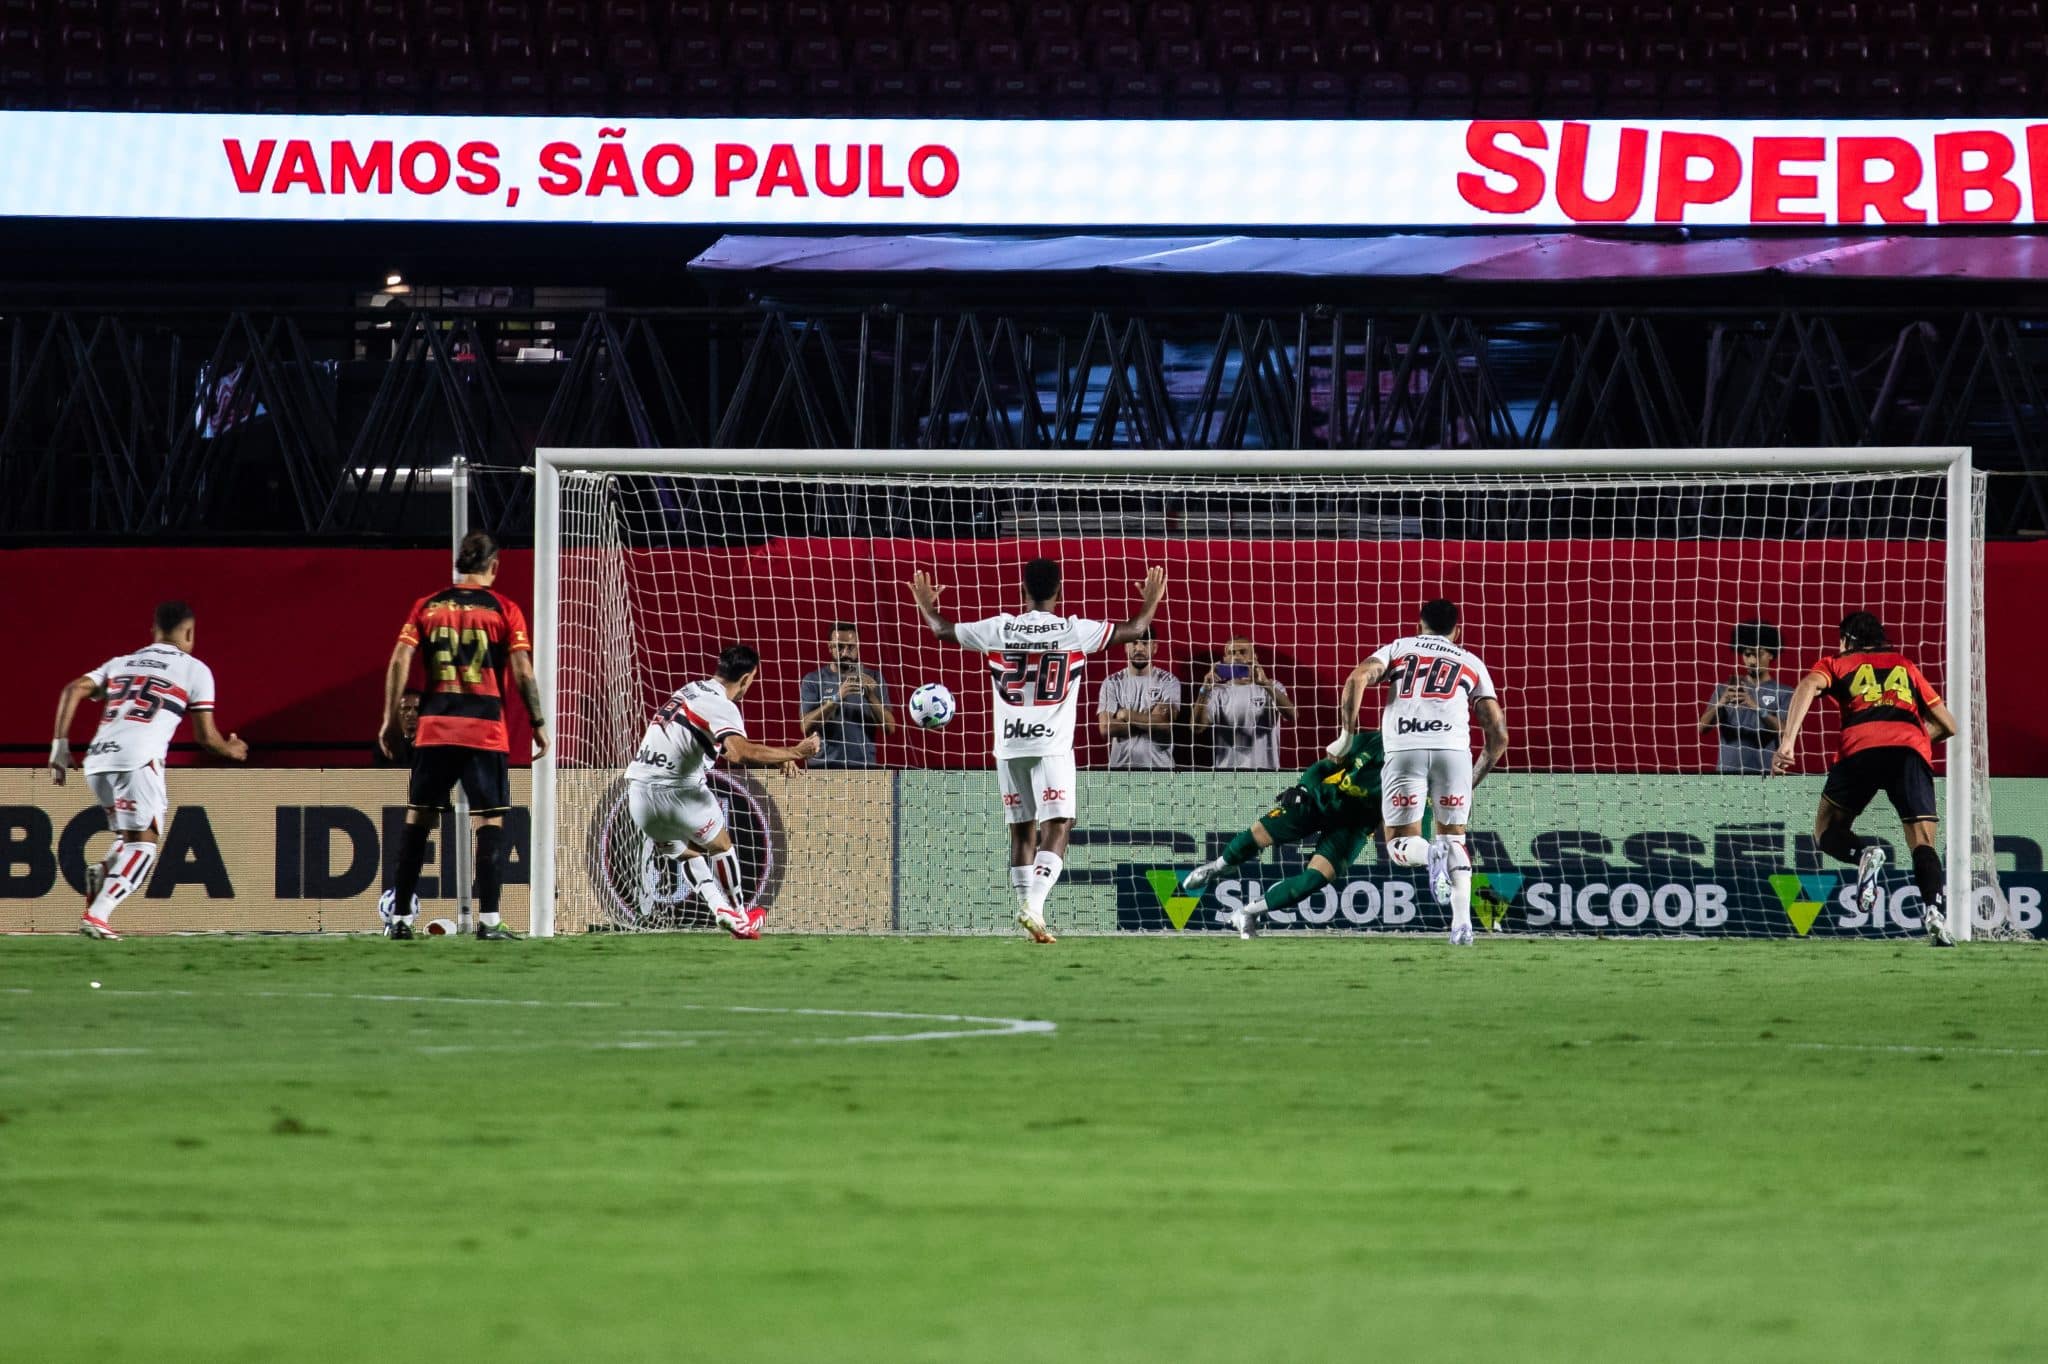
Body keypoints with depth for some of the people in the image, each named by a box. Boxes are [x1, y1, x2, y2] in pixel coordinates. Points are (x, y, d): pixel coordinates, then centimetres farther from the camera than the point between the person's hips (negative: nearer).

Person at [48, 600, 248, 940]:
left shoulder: (121, 663, 26)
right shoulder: (195, 670, 13)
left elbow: (73, 690, 11)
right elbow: (206, 737, 11)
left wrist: (60, 745, 11)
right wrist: (232, 750, 32)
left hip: (98, 759, 5)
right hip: (138, 759, -5)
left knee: (132, 838, 23)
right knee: (143, 844, 0)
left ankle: (102, 872, -7)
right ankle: (97, 915, -17)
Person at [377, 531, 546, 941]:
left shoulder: (427, 607, 8)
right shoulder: (504, 610, 0)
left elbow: (399, 662, 1)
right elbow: (522, 671, -6)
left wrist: (391, 719, 5)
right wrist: (538, 723, 3)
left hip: (434, 728, 3)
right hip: (485, 731, -3)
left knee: (417, 818, 9)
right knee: (490, 820, 0)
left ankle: (400, 918, 10)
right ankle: (488, 920, -7)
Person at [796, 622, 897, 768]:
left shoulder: (872, 679, 9)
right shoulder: (813, 680, 5)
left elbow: (890, 728, 3)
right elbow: (807, 727, -7)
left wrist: (872, 697, -14)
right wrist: (836, 698, -20)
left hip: (864, 766, 1)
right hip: (824, 767, -1)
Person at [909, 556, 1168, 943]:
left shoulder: (999, 629, 2)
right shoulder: (1074, 631, -3)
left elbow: (944, 630, 14)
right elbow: (1133, 630, 4)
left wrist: (926, 604, 34)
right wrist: (1151, 602, 23)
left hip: (1009, 747, 3)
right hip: (1051, 746, -3)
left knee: (1022, 831, 11)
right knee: (1057, 827, -6)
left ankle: (1027, 910, 12)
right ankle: (1034, 906, -23)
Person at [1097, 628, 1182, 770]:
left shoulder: (1168, 682, 3)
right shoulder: (1112, 683, 7)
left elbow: (1165, 724, -12)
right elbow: (1106, 729, -6)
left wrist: (1127, 715, -6)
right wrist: (1149, 719, -9)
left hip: (1159, 767, -1)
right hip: (1121, 768, 1)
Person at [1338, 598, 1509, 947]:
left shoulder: (1399, 648, 23)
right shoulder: (1472, 664, 25)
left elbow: (1357, 679, 4)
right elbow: (1499, 735, 19)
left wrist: (1349, 734, 9)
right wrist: (1473, 782, 31)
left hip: (1404, 750, -1)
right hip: (1454, 749, 1)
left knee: (1400, 845, 9)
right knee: (1454, 838, 14)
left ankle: (1430, 854, -28)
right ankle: (1462, 921, -9)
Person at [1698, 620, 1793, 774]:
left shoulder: (1783, 693, 5)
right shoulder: (1724, 689, 13)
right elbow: (1702, 727, 3)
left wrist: (1757, 707, -24)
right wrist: (1720, 704, -18)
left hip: (1766, 775, -2)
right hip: (1729, 773, 2)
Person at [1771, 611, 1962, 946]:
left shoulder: (1837, 663, 26)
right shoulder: (1905, 666, 33)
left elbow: (1808, 685, 2)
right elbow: (1947, 725, 33)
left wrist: (1787, 742, -7)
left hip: (1861, 746, -2)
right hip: (1912, 747, 2)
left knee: (1827, 831, 14)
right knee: (1923, 845, -1)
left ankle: (1864, 853, -21)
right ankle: (1935, 910, -31)